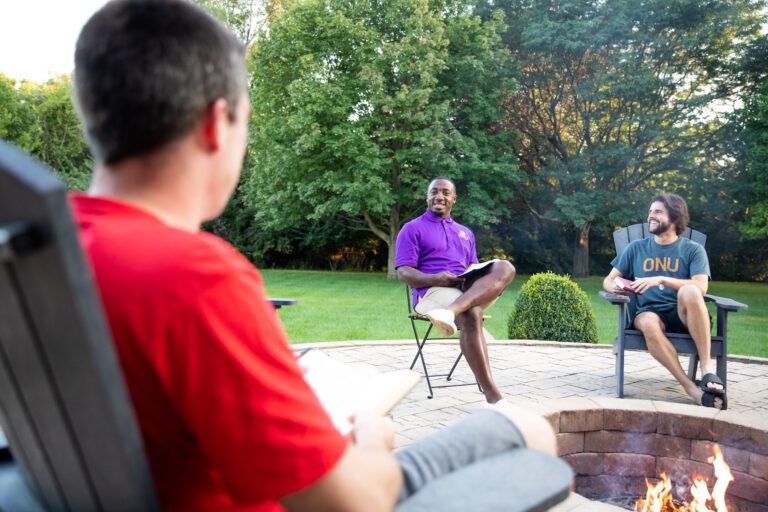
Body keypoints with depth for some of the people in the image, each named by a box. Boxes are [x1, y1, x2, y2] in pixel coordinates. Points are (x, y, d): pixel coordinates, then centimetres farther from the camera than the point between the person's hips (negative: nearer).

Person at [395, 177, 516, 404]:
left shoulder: (465, 233, 29)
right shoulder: (413, 229, 11)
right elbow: (403, 272, 0)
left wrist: (487, 281, 0)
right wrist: (435, 279, -20)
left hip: (469, 290, 5)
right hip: (431, 292, -5)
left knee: (505, 268, -25)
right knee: (471, 314, -38)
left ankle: (451, 311, -48)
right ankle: (491, 394, -39)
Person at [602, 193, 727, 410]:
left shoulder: (693, 249, 8)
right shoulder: (636, 248, 15)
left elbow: (701, 287, -9)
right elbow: (608, 280, 15)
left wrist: (661, 280, -23)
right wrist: (615, 287, -10)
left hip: (684, 314, -1)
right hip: (651, 313, 1)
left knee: (689, 291, -35)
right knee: (648, 323, -37)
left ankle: (707, 368, -29)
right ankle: (691, 387, -34)